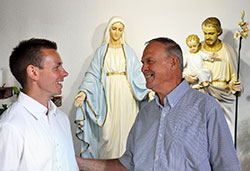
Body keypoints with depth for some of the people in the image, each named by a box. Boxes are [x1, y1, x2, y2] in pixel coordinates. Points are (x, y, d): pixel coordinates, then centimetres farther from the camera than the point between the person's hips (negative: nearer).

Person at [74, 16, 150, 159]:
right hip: (109, 95, 0)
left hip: (126, 95, 0)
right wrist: (84, 92, -15)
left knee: (125, 128, -1)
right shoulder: (101, 51, 9)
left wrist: (147, 90, -12)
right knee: (108, 131, -1)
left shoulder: (128, 51, 9)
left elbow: (138, 73, 3)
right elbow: (93, 75, 2)